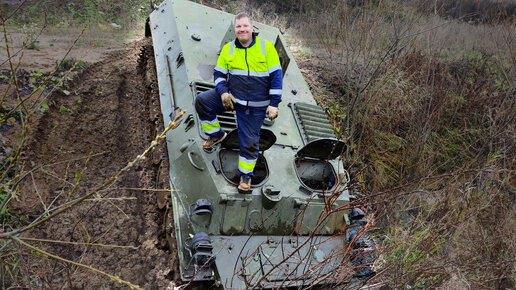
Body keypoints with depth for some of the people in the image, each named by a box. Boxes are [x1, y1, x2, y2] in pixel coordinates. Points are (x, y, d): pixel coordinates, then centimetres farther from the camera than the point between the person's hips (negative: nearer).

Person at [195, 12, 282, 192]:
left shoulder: (266, 47, -7)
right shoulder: (228, 49, 1)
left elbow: (276, 75, -7)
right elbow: (219, 73, 10)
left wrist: (274, 104, -12)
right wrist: (223, 92, -10)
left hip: (255, 106, -3)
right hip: (232, 96, 3)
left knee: (249, 141, 2)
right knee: (202, 101, -16)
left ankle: (246, 174, 24)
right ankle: (216, 135, 7)